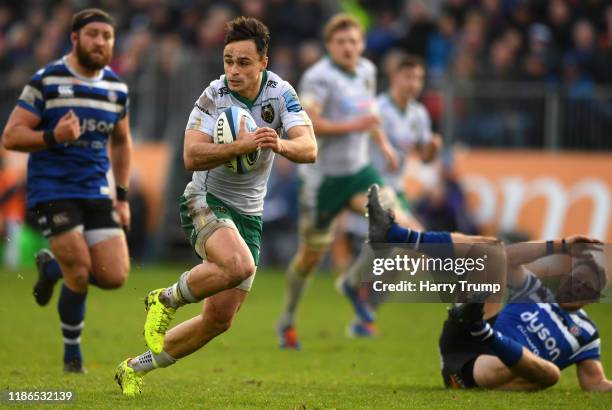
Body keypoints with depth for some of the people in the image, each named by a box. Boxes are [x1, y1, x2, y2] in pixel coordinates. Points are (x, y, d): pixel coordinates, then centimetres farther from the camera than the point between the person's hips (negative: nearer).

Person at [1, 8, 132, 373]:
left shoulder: (117, 87, 9)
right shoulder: (46, 81, -7)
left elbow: (121, 142, 23)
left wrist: (123, 196, 15)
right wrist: (52, 137, -25)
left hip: (96, 192, 5)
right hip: (52, 189, -5)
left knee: (115, 277, -7)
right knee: (80, 274, -12)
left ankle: (52, 266, 24)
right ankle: (73, 351, 13)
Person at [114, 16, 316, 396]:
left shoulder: (281, 92, -6)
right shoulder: (214, 96, -15)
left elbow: (309, 148, -16)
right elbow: (192, 156, -25)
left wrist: (280, 145, -38)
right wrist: (241, 146, -39)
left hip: (249, 215, 5)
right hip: (206, 203, -5)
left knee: (219, 320, 4)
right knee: (238, 264, -37)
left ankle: (136, 369, 22)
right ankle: (166, 299, -10)